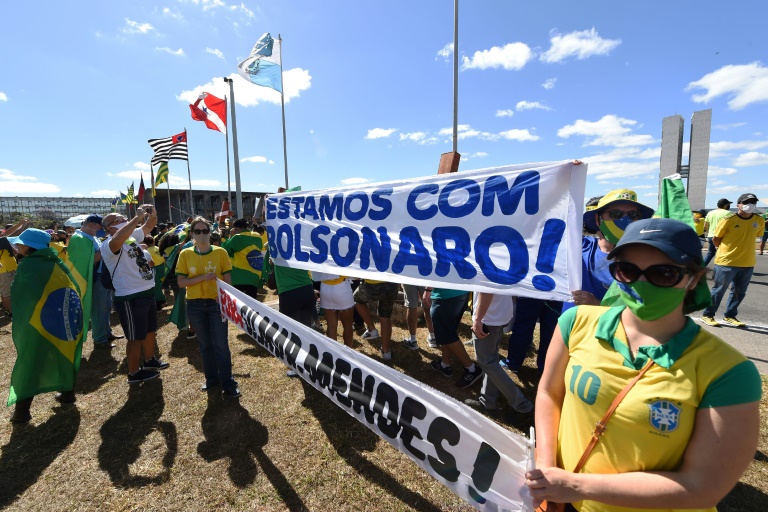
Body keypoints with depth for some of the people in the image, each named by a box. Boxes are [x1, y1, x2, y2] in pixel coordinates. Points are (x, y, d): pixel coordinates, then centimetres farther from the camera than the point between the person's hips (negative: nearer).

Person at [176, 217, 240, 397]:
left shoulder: (220, 252, -3)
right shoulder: (185, 254, 0)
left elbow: (227, 280, -2)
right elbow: (181, 282, -4)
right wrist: (203, 277, -19)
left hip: (217, 303, -2)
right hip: (195, 305, 2)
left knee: (221, 345, 0)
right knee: (205, 345, 15)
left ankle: (228, 383, 11)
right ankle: (211, 378, 31)